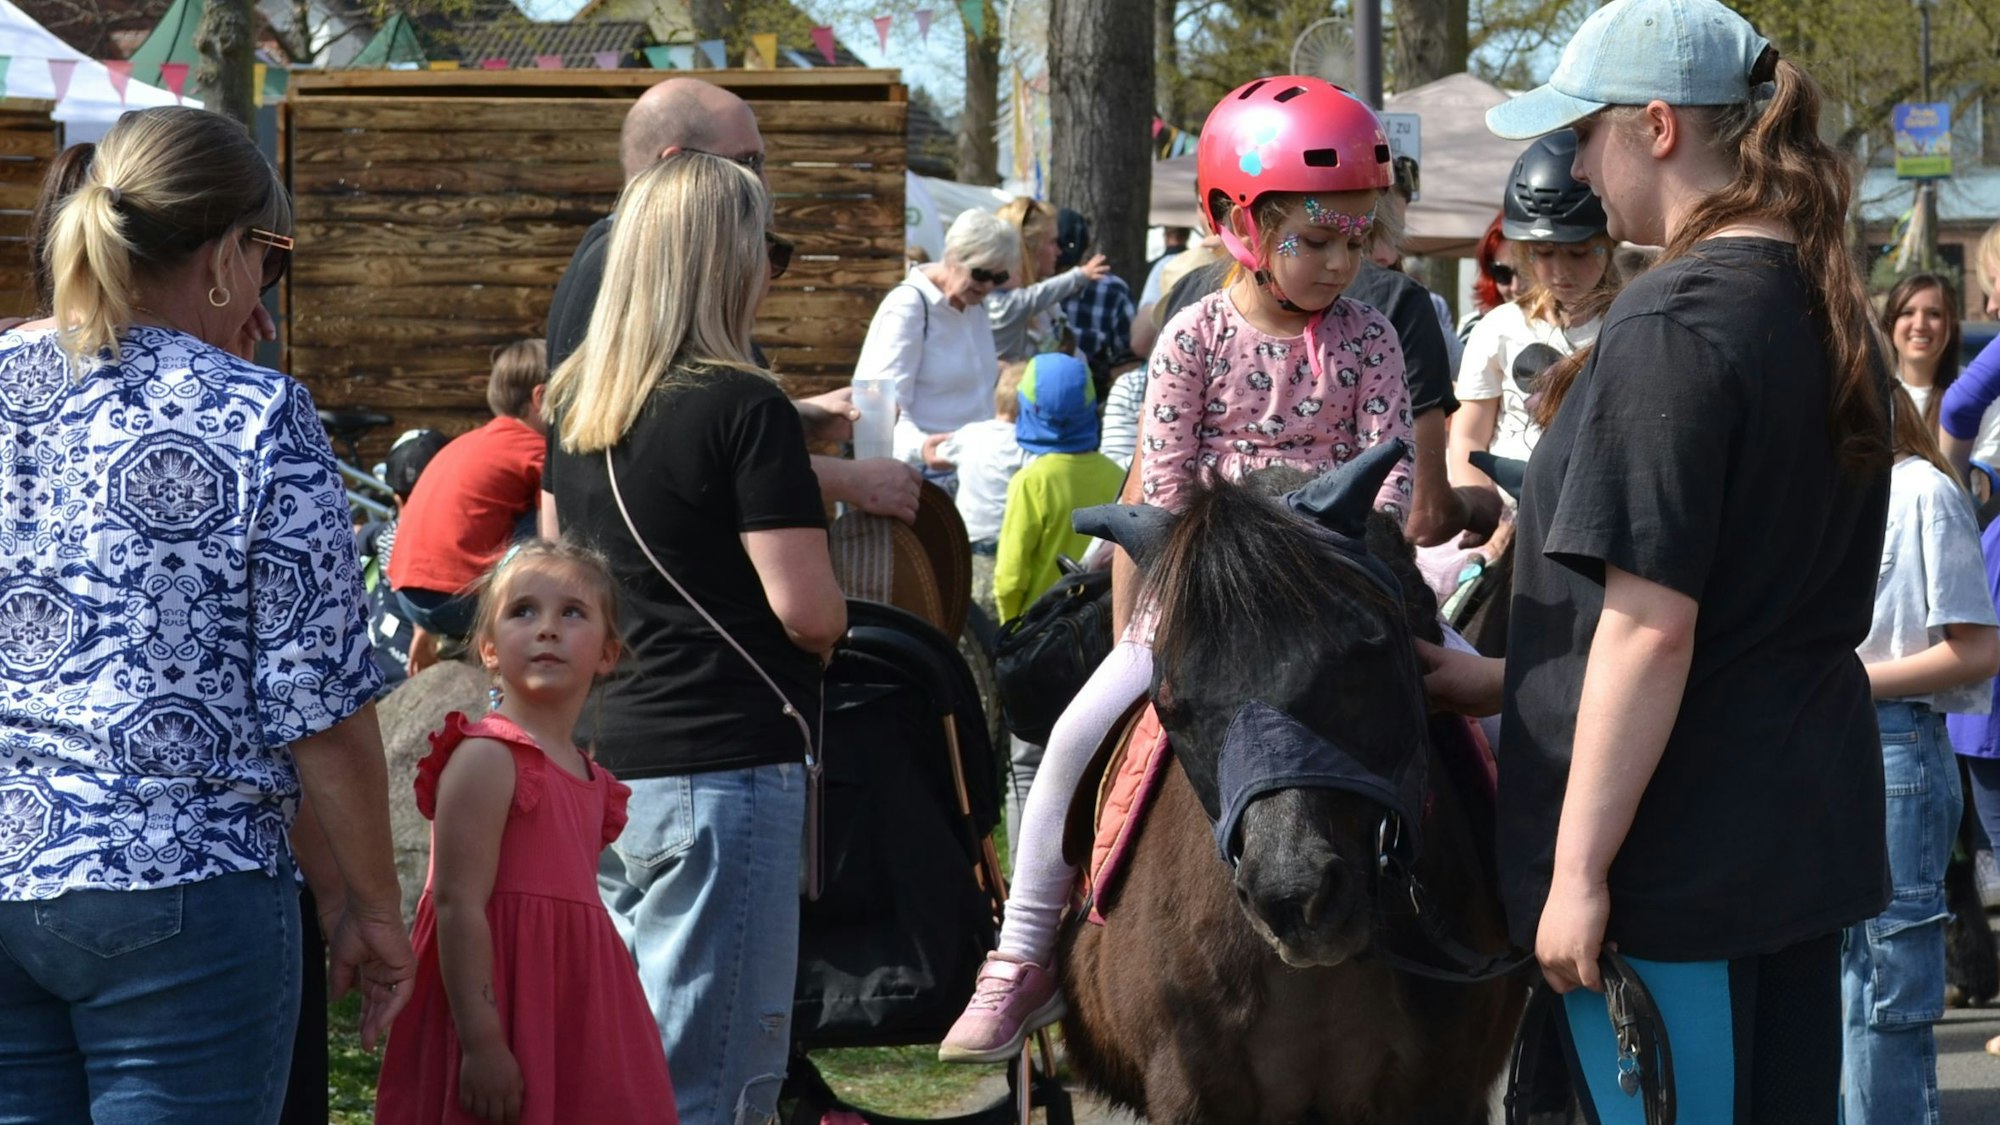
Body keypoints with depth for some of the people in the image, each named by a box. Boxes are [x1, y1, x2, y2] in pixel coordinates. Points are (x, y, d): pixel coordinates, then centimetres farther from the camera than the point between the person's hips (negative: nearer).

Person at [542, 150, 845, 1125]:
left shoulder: (573, 404, 10)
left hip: (597, 761, 8)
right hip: (723, 766, -8)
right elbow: (805, 606, -15)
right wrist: (834, 624, 7)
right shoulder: (744, 407, -12)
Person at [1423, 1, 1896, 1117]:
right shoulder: (1830, 318, 10)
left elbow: (1654, 625, -22)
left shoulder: (1674, 322, -18)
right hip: (1811, 834, 9)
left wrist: (1579, 871, -19)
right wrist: (1513, 682, 22)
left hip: (1677, 856, -9)